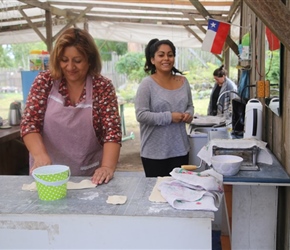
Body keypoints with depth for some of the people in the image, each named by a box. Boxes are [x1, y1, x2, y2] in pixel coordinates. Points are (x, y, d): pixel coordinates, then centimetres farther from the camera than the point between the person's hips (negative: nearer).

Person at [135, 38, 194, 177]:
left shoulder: (183, 81, 7)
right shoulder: (147, 84, -10)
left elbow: (189, 106, 19)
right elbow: (141, 115, -15)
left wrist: (189, 114, -4)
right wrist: (169, 117, -19)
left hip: (180, 149, 5)